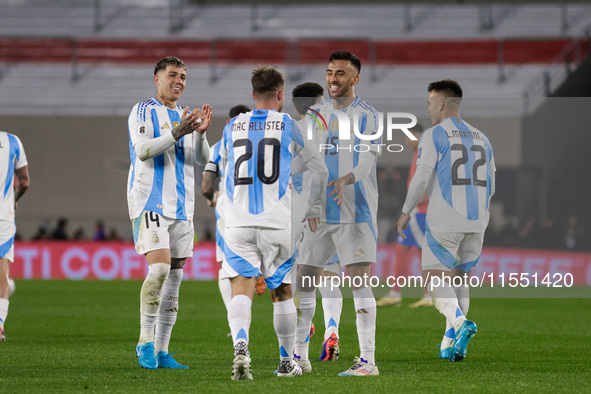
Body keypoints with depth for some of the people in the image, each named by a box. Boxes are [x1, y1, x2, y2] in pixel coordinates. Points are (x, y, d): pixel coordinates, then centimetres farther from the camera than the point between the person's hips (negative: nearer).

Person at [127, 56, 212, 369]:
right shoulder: (143, 111, -1)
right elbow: (142, 150, -16)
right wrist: (177, 133, -26)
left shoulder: (186, 116, 17)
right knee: (159, 268, -21)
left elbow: (203, 160, 8)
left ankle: (161, 352, 8)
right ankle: (145, 341, -11)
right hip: (150, 201, -7)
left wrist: (200, 134, -11)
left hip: (181, 206, 7)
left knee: (174, 276, 4)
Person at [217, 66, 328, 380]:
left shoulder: (232, 127, 10)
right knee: (282, 293, 13)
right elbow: (320, 170, 9)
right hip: (276, 222, -1)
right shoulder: (289, 126, 3)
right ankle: (286, 361, 22)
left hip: (237, 222, 1)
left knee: (241, 289, -6)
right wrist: (313, 208, 23)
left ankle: (241, 347, -31)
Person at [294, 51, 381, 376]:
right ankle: (299, 356, 16)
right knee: (303, 279, 6)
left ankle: (368, 360, -9)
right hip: (318, 211, 5)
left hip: (355, 209, -5)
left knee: (359, 281, -10)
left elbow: (367, 161, -12)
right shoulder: (316, 114, 13)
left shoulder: (366, 115, -2)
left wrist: (346, 180, -31)